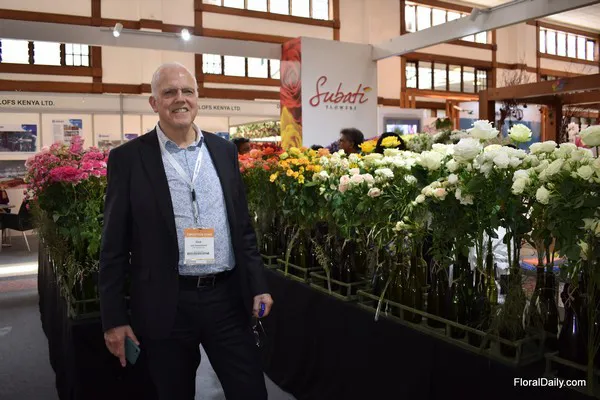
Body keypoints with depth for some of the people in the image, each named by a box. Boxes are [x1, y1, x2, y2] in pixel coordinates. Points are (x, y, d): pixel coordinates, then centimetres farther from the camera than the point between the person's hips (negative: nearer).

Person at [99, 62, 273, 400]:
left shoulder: (224, 151, 7)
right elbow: (114, 245, -3)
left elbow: (243, 226, 10)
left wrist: (258, 286, 5)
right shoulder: (128, 159, -3)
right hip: (166, 305, -2)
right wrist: (114, 318, -4)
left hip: (228, 298, 3)